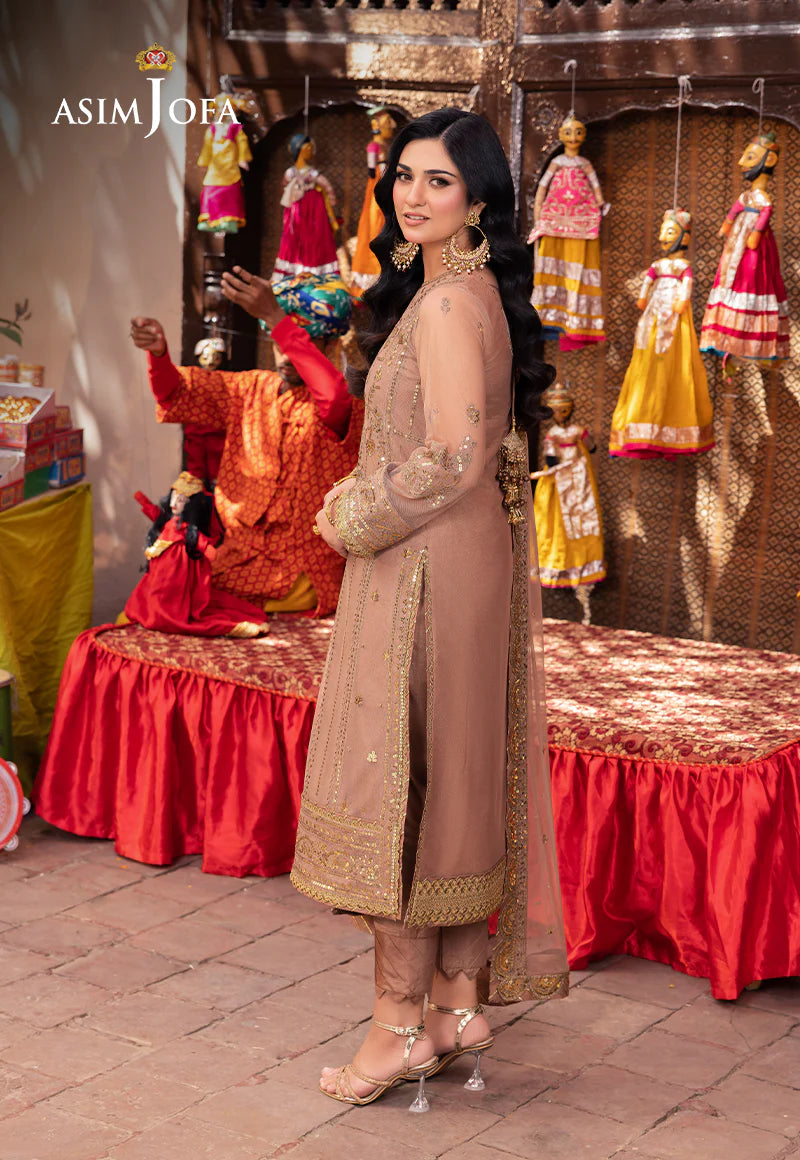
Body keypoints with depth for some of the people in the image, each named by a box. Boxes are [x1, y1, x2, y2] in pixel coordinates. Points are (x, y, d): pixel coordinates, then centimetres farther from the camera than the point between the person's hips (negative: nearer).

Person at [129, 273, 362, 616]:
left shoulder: (348, 407, -8)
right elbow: (179, 394, 6)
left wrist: (273, 317, -34)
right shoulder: (252, 389, 10)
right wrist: (158, 353, -19)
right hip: (237, 559, 5)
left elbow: (333, 395, -32)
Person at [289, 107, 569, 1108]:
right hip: (471, 558, 10)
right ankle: (460, 1005, 23)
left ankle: (402, 1024, 7)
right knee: (454, 784, 14)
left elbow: (455, 458, -23)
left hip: (424, 572, -10)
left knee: (391, 788, -2)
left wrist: (352, 521, -10)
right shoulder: (475, 291, 13)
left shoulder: (445, 301, -17)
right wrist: (360, 493, 11)